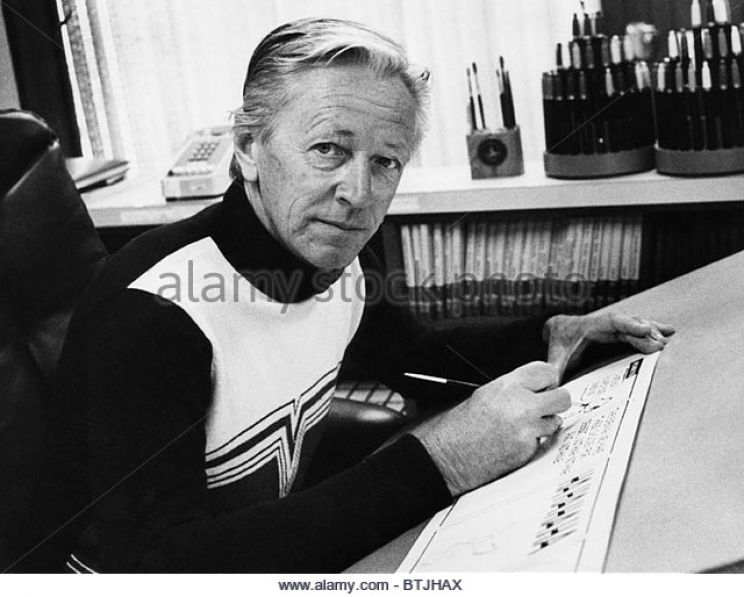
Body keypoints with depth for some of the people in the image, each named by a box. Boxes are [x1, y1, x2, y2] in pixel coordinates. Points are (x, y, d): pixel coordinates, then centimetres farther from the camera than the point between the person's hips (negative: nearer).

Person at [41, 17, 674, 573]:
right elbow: (159, 566, -34)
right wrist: (435, 462, -39)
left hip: (284, 539, 7)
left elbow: (416, 355, 16)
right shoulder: (148, 312, -26)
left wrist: (554, 335, -1)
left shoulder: (338, 260, -4)